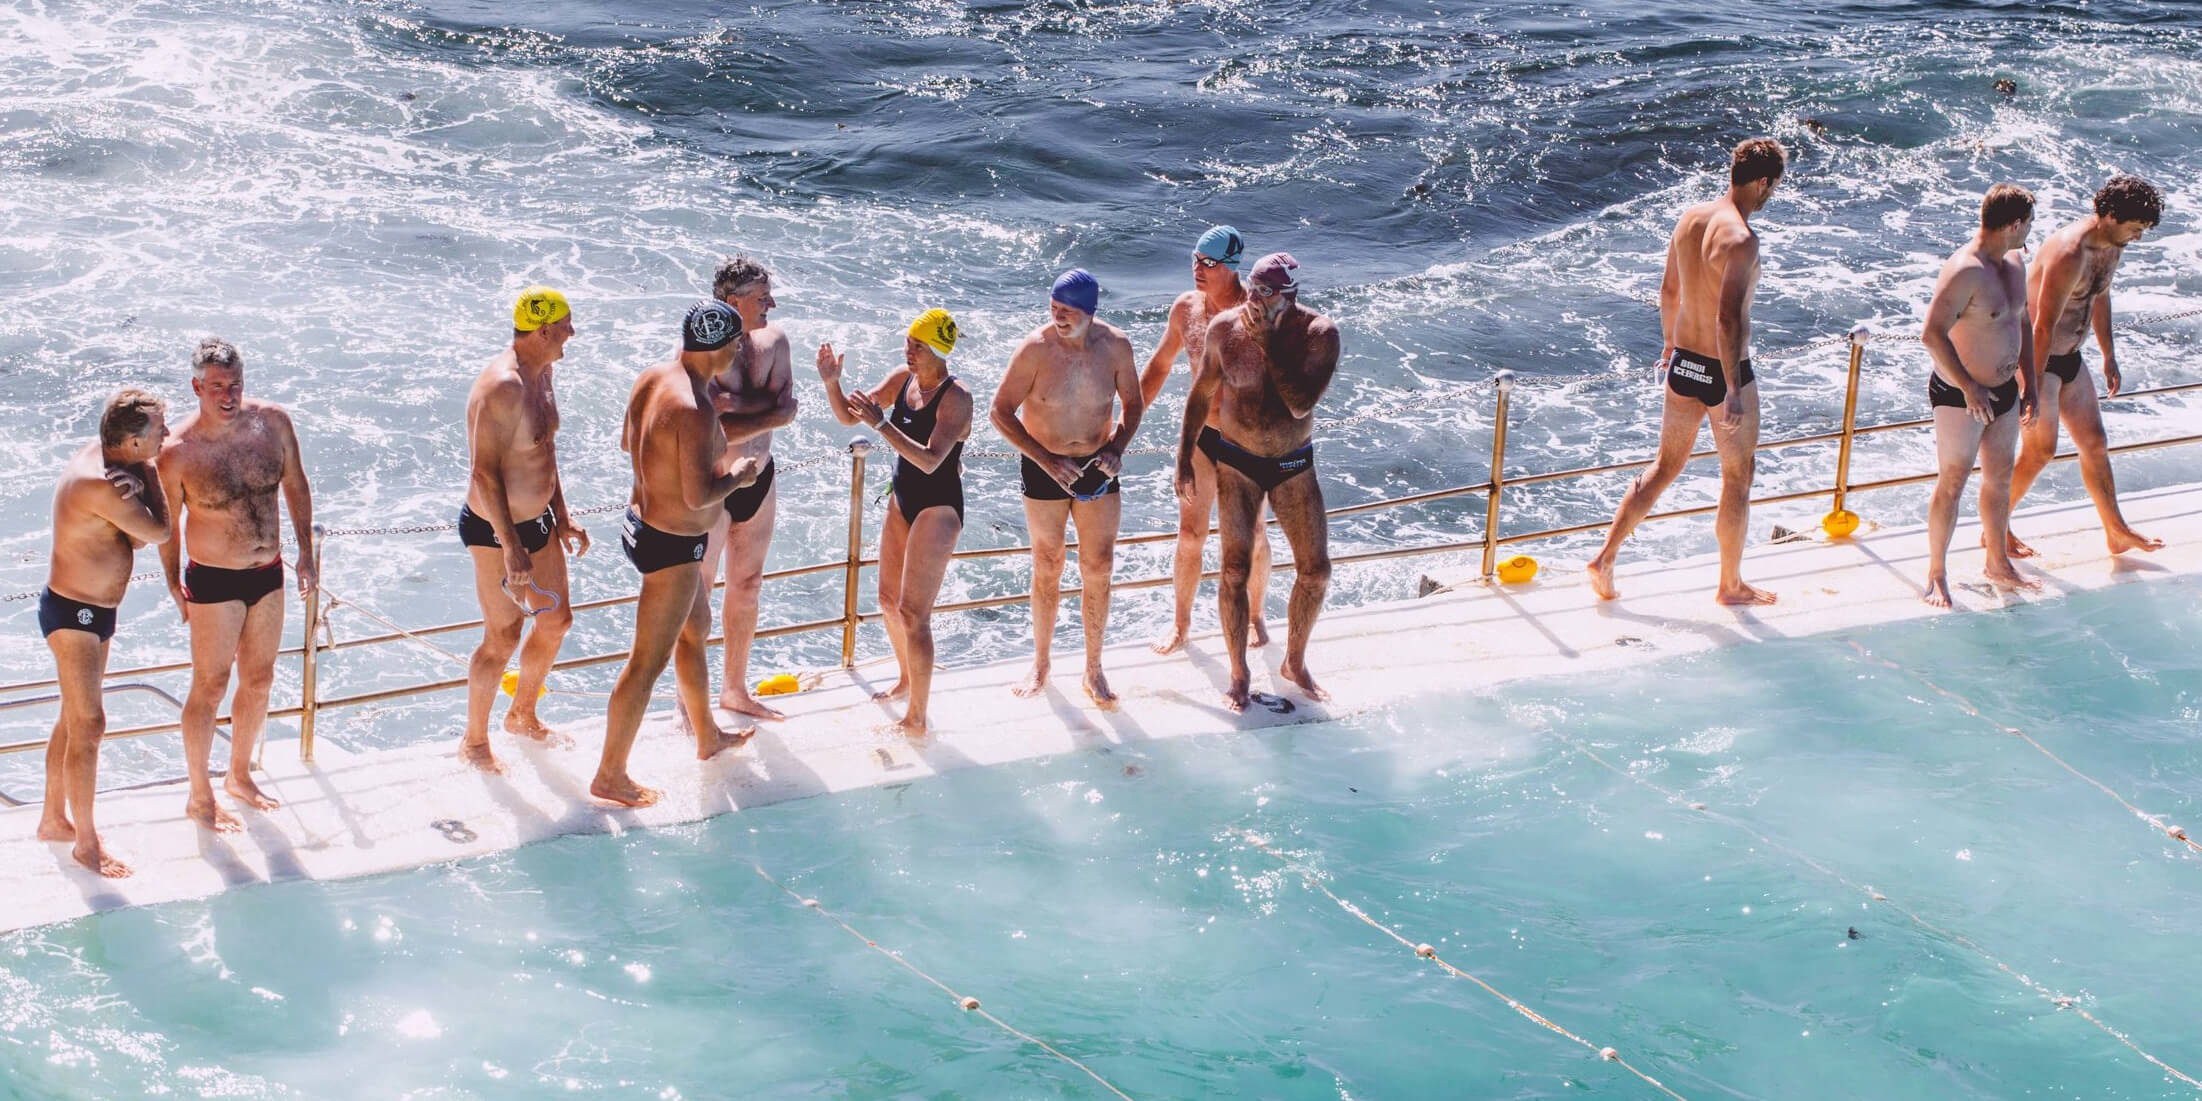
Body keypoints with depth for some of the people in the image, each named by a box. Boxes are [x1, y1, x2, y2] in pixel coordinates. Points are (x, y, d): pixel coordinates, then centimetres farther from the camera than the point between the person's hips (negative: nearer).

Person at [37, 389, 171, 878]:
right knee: (88, 725, -4)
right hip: (73, 615, -10)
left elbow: (138, 538, 0)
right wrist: (148, 472, -11)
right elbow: (159, 532, -20)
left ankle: (54, 818, 34)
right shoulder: (102, 485, -30)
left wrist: (138, 488, -20)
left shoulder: (100, 456, 2)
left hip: (93, 612, 10)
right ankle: (86, 843, 5)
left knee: (73, 719, 20)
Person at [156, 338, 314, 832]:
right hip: (214, 582, -5)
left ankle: (240, 776, 38)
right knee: (210, 688, 5)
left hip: (268, 575, 5)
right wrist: (176, 588, 0)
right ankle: (200, 797, 20)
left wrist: (305, 552, 8)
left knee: (259, 680, 17)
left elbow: (295, 485, 8)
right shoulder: (178, 451, -19)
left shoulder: (272, 422, -8)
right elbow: (168, 524, -6)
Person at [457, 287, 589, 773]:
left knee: (556, 620, 19)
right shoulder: (502, 386, -26)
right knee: (503, 638, 2)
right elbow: (485, 472, -27)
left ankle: (523, 715, 41)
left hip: (538, 520, 9)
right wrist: (511, 546, -26)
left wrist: (563, 518, 17)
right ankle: (474, 741, 20)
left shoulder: (542, 372, 4)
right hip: (495, 530, -9)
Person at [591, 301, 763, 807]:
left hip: (642, 521, 10)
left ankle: (708, 736, 48)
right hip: (673, 544, -10)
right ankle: (610, 776, 10)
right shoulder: (694, 409, -29)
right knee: (648, 663, 1)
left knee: (696, 631, 28)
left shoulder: (652, 379, -1)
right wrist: (738, 475, -12)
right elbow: (699, 494, -31)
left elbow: (628, 441, 16)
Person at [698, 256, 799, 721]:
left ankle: (736, 690, 32)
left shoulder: (773, 340, 0)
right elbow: (712, 432, -27)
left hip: (759, 479, 7)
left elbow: (787, 407, -11)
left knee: (747, 586, 17)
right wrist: (767, 417, -20)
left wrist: (733, 404, -22)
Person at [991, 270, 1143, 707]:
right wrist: (1046, 460, -19)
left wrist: (1117, 446, -12)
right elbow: (1001, 412, -13)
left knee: (1098, 569, 3)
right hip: (1044, 469, -2)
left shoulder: (1115, 345, -10)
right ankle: (1040, 666, 25)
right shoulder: (1036, 348, -18)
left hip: (1098, 468, 2)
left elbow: (1132, 403, 5)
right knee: (1048, 568, 9)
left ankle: (1094, 671, 15)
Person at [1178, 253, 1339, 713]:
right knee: (1235, 570, 0)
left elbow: (1301, 404, -26)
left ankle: (1295, 663, 26)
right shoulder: (1225, 328, -12)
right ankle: (1239, 675, 14)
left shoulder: (1319, 333, -16)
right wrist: (1185, 458, 6)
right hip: (1236, 463, 0)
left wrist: (1268, 344, -28)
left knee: (1315, 570, 4)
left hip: (1294, 466, 0)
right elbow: (1201, 394, 3)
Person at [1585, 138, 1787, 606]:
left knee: (1665, 466, 18)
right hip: (1723, 369, -7)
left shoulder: (1689, 218, 1)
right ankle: (1731, 585, 22)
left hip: (1684, 361, 7)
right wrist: (1734, 390, -27)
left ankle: (1605, 558, 12)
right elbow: (1729, 318, -28)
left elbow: (1669, 290, 14)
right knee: (1738, 477, 10)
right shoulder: (1741, 239, -23)